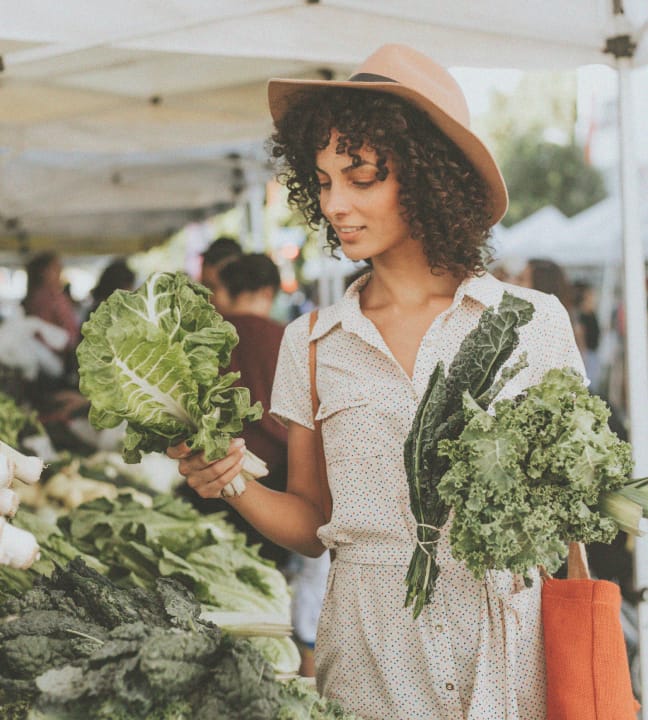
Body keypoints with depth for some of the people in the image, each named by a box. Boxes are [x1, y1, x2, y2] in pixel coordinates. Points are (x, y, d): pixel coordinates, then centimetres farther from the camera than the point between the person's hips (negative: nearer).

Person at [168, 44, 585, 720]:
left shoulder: (532, 322, -1)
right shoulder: (311, 343, 5)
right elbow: (311, 524, 9)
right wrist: (233, 484, -8)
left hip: (509, 642, -1)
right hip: (369, 647, 1)